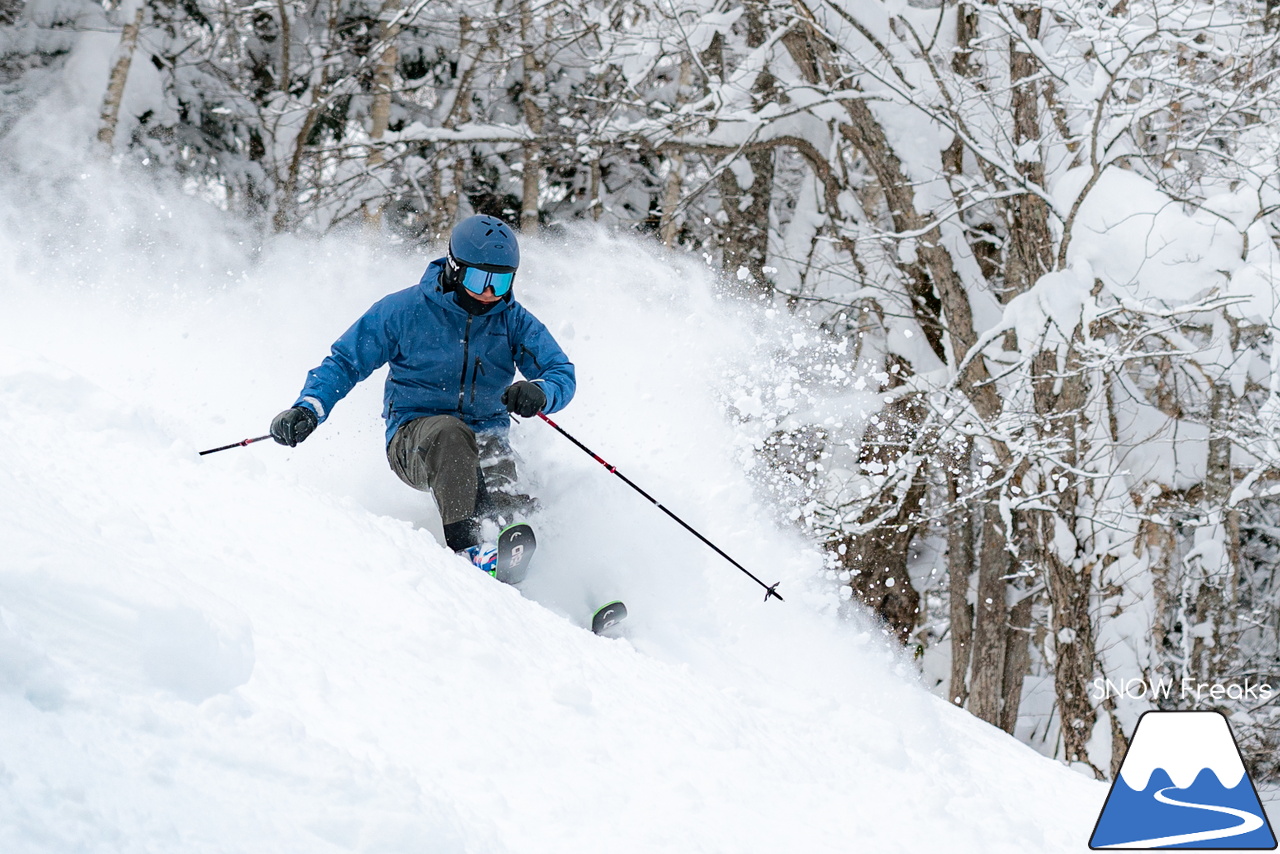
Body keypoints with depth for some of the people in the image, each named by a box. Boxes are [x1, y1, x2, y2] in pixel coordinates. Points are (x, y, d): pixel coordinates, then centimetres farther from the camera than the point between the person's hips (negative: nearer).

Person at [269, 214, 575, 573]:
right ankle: (464, 544, -46)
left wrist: (540, 393, -28)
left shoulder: (514, 321, 3)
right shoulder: (406, 309, -4)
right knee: (449, 431, -38)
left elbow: (562, 373, -2)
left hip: (484, 440, 4)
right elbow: (345, 362, 0)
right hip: (414, 441, -4)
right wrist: (309, 407, -18)